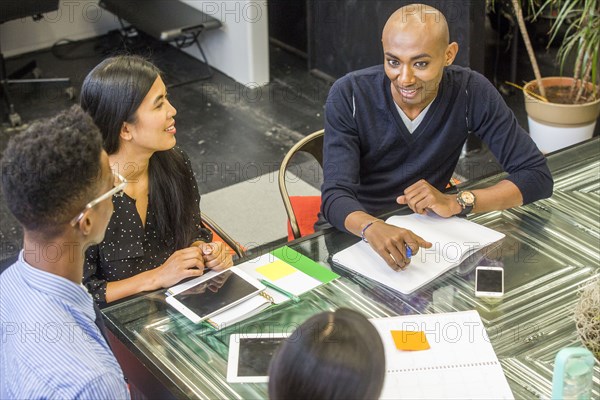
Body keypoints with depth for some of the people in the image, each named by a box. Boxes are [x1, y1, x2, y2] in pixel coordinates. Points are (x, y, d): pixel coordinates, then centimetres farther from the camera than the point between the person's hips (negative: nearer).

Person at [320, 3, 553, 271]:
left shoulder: (471, 93, -14)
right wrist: (373, 229, -47)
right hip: (354, 231, -2)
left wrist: (457, 203, -28)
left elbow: (537, 175, -14)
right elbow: (335, 195, -24)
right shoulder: (348, 95, -18)